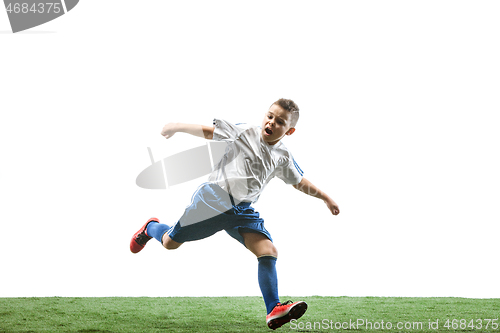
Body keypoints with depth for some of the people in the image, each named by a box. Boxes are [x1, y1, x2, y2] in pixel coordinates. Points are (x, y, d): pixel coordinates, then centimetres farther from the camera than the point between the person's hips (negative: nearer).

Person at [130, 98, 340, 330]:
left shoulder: (283, 157, 8)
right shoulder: (245, 132, -4)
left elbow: (299, 182, 23)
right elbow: (208, 132, -3)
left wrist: (325, 198, 24)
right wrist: (178, 127, -10)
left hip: (243, 211, 3)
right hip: (213, 199, -3)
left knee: (268, 251, -18)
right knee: (170, 243, 7)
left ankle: (273, 311, -19)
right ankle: (150, 228, 43)